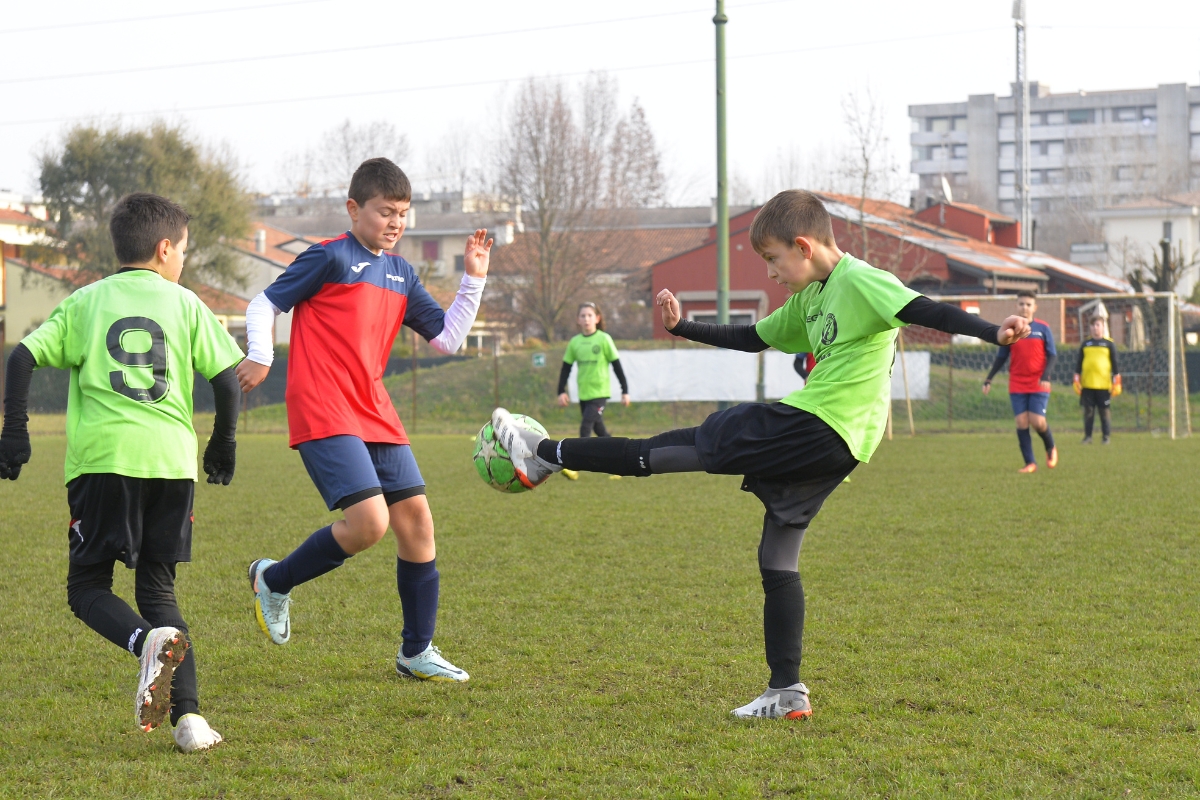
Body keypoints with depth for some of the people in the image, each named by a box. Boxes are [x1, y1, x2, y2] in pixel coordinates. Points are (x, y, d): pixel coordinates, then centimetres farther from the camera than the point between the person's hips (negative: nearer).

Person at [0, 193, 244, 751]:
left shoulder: (84, 301, 13)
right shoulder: (184, 304, 12)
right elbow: (226, 380, 7)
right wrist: (223, 445, 21)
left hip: (101, 459, -1)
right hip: (172, 459, 1)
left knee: (87, 586, 9)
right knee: (157, 587, 12)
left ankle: (149, 642, -24)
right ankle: (188, 715, -4)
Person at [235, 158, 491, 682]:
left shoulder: (401, 274, 16)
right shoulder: (330, 257, -5)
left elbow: (447, 340, 17)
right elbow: (264, 305, -1)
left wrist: (472, 280, 10)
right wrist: (259, 357, -16)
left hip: (374, 414, 8)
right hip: (322, 414, -8)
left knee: (416, 519, 2)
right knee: (367, 522, -21)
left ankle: (417, 651, 14)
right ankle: (274, 581, 5)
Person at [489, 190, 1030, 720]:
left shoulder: (860, 282, -8)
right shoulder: (809, 299, 20)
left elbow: (926, 311, -19)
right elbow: (753, 338, 30)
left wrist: (993, 333, -32)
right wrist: (682, 328, 27)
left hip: (818, 430, -10)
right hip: (824, 448, 10)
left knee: (687, 447, -3)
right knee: (777, 559, 11)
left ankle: (545, 456, 3)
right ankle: (787, 693, 12)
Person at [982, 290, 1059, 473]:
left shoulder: (1043, 329, 1)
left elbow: (1052, 355, 0)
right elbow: (1001, 357, 12)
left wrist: (1046, 376, -15)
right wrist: (989, 379, 7)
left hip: (1039, 384, -2)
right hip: (1017, 385, 2)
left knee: (1037, 422, -11)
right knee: (1021, 422, -5)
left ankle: (1051, 448, 19)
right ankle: (1030, 463, 2)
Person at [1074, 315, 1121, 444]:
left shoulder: (1109, 344, 6)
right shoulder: (1085, 344, 13)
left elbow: (1115, 364, 6)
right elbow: (1079, 363, 16)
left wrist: (1116, 383, 1)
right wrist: (1076, 380, 9)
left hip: (1104, 384, -2)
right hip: (1087, 384, 2)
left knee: (1105, 411, 0)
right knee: (1088, 410, 2)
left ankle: (1106, 436, 5)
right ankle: (1087, 436, 6)